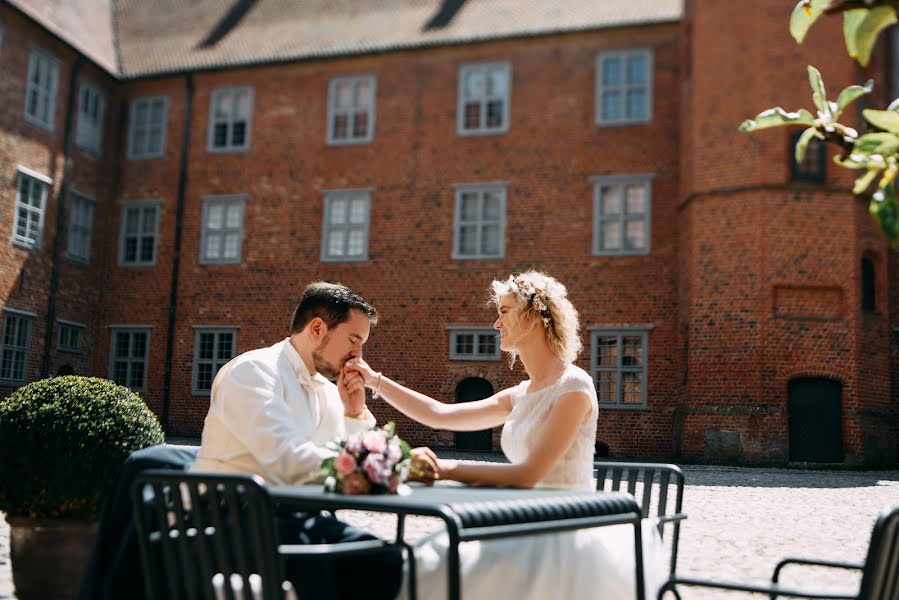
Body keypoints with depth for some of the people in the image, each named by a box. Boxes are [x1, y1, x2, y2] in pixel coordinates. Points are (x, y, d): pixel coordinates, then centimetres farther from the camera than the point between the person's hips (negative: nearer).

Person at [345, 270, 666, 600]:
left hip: (566, 533, -7)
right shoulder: (520, 396, 13)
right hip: (530, 529, 7)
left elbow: (529, 473, -17)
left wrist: (450, 469, -12)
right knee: (431, 567, -13)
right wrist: (375, 380, 12)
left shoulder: (574, 386, -11)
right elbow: (440, 415, 13)